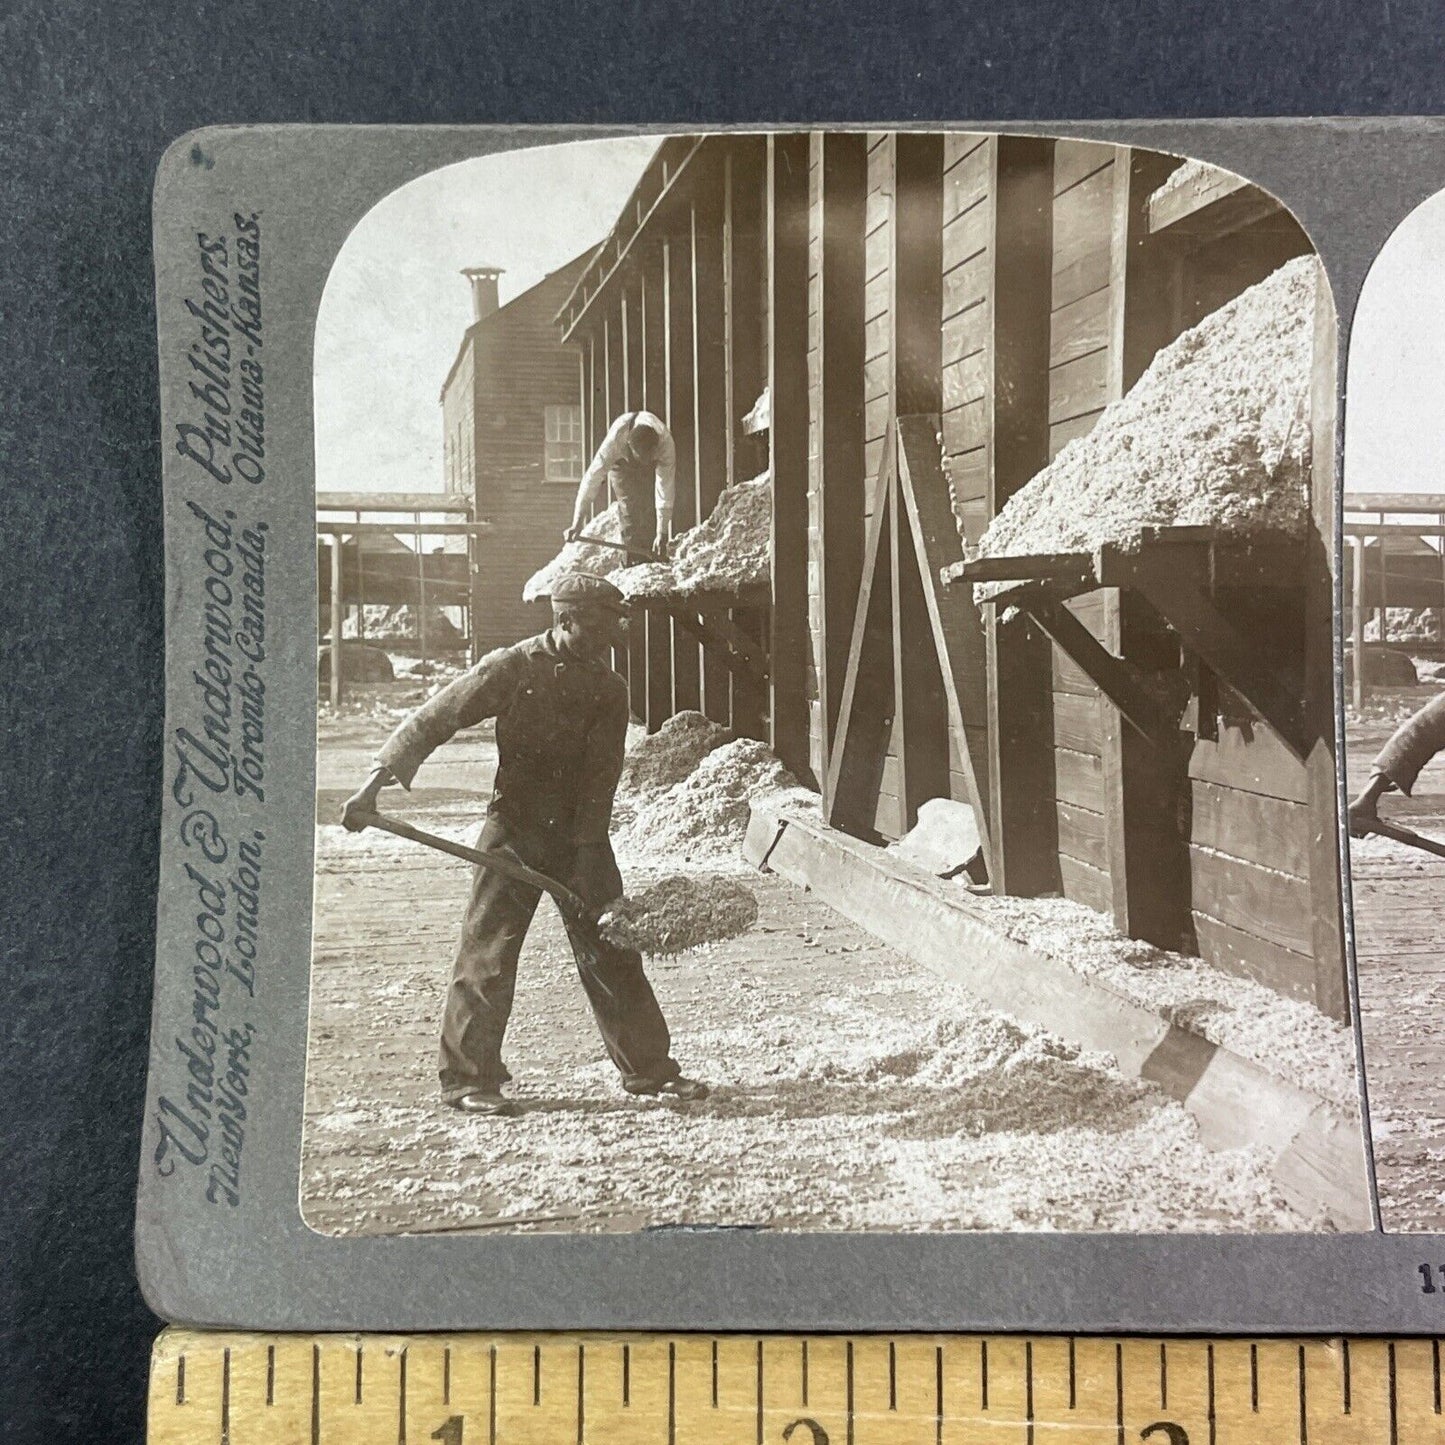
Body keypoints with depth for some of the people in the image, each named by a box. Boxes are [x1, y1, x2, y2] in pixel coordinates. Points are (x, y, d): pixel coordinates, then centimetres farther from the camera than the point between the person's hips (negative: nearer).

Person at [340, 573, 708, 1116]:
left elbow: (600, 779, -6)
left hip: (580, 832, 3)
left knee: (613, 949, 7)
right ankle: (467, 1077, 10)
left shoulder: (609, 690, -2)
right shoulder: (511, 669, -11)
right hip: (514, 827, -3)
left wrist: (586, 857, -13)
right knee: (487, 954, -3)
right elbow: (433, 720, -9)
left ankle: (648, 1067, 18)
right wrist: (376, 782, -16)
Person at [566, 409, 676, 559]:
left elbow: (665, 490, -38)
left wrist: (662, 533, -38)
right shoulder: (615, 439, -43)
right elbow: (592, 478, -43)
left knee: (651, 507, -14)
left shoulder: (666, 441, -41)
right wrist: (577, 524, -46)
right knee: (629, 507, -17)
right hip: (621, 461, -1)